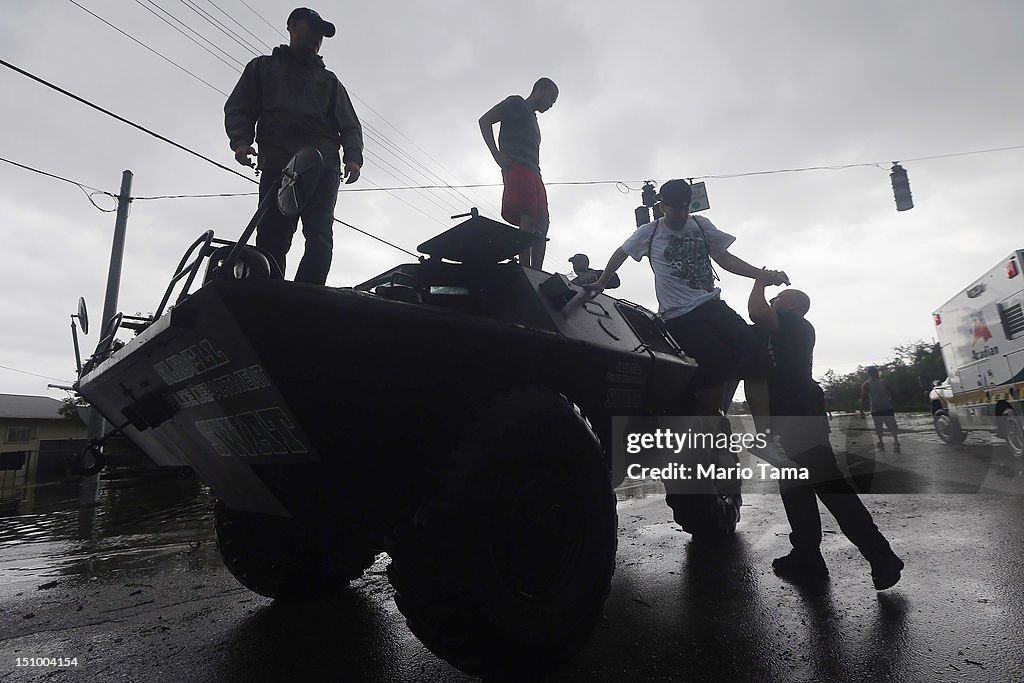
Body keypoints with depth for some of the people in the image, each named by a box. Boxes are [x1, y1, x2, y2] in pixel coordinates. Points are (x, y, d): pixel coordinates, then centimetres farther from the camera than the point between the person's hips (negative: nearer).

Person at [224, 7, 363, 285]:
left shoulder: (329, 80, 32)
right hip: (276, 164, 0)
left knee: (320, 238, -19)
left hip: (323, 166, 1)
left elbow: (350, 124, 20)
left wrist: (353, 156, -1)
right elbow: (237, 108, 18)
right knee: (271, 239, -13)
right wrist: (240, 140, -4)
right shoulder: (263, 67, 28)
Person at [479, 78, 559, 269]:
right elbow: (484, 120, -1)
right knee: (527, 220, -22)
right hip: (518, 168, -8)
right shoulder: (516, 103, 11)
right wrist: (496, 153, -12)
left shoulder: (532, 119, 35)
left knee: (541, 225, -5)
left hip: (533, 174, 8)